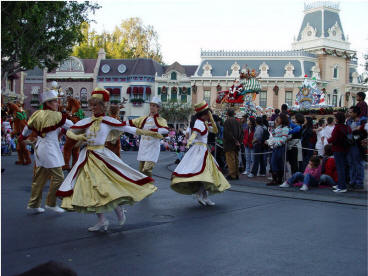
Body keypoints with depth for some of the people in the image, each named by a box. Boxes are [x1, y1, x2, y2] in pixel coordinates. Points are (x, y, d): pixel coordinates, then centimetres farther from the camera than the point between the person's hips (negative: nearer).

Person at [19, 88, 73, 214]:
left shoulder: (37, 114, 9)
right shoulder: (55, 115, -12)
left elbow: (28, 127, 21)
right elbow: (70, 125, -2)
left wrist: (21, 138, 39)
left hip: (39, 147, 9)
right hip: (50, 148, -9)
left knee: (39, 177, 14)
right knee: (58, 176, -1)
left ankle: (33, 204, 21)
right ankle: (51, 203, 6)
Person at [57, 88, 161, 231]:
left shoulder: (109, 121, -2)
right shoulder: (86, 121, 5)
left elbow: (130, 129, -4)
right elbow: (69, 132, 11)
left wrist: (151, 133, -8)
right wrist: (76, 137, -12)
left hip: (103, 156, -4)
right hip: (87, 158, 4)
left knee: (108, 186, -13)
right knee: (90, 189, 5)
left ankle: (118, 210, 18)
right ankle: (102, 221, 18)